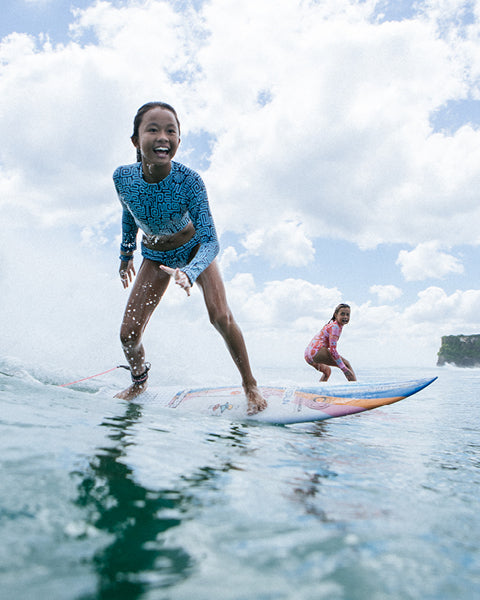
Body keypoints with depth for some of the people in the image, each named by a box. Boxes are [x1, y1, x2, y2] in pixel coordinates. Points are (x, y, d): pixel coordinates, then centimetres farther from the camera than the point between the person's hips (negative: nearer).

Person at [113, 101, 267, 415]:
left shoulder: (189, 180, -33)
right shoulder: (123, 177, -24)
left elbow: (210, 241, -36)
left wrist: (189, 272, -56)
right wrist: (126, 255, 11)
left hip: (193, 247, -2)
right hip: (156, 255, 2)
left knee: (221, 317, -19)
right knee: (129, 334, -6)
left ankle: (250, 385, 4)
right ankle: (139, 382, 28)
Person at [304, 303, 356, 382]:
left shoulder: (332, 325, 22)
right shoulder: (335, 326, -9)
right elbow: (333, 349, -17)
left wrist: (318, 363, 30)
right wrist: (344, 369, -17)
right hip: (316, 352, -10)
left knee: (327, 370, 35)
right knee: (346, 363, -7)